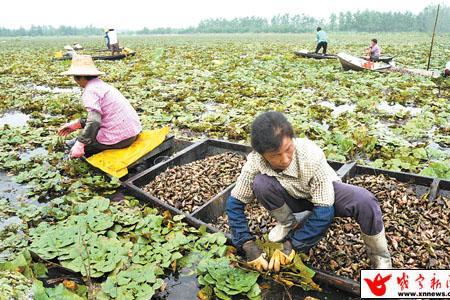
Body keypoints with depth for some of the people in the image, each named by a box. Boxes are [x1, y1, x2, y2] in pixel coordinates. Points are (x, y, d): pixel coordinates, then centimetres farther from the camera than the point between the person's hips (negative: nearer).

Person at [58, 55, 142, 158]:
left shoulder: (90, 91, -11)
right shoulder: (102, 85, 17)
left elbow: (94, 121, -24)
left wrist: (80, 144, -23)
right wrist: (77, 124, 17)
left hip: (119, 138, -9)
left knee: (72, 147, 5)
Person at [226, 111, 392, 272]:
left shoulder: (311, 156, -36)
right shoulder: (255, 162, -29)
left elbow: (324, 211, -31)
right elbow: (235, 203, -17)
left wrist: (292, 245, -29)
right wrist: (248, 246, -25)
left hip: (324, 192, -1)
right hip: (292, 196, 2)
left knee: (364, 201, -32)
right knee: (261, 184, -31)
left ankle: (380, 257, -3)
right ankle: (288, 223, 0)